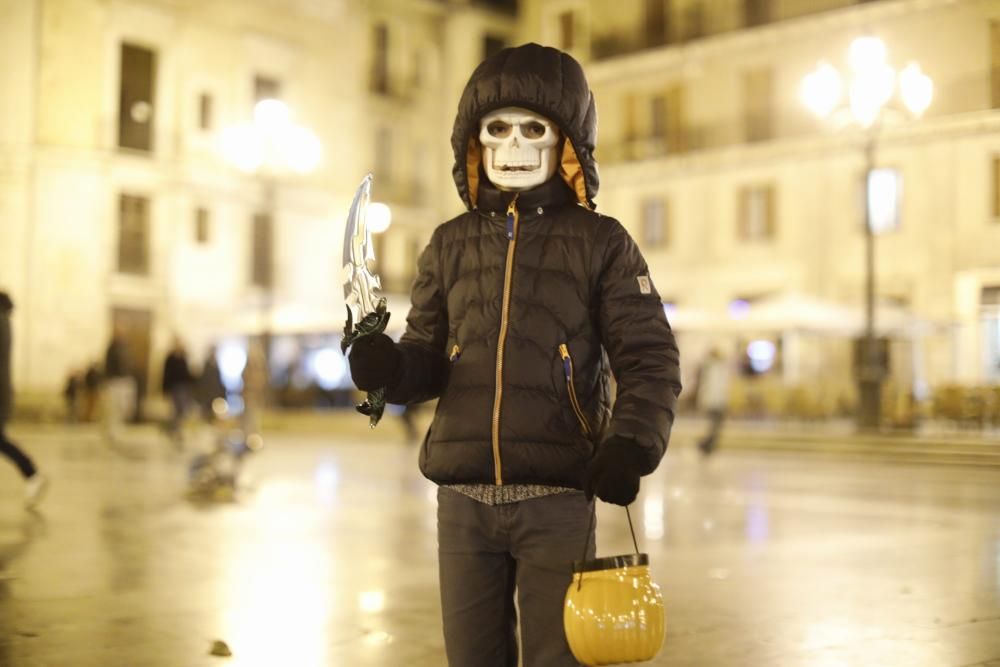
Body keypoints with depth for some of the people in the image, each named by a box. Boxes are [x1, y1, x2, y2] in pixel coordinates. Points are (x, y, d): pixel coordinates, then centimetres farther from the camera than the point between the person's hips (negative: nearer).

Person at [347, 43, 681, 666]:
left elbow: (651, 359, -2)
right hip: (464, 498, 3)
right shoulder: (451, 244, 11)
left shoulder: (600, 243, 1)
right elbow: (429, 357, 13)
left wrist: (631, 444, -19)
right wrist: (391, 364, -10)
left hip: (558, 500, -3)